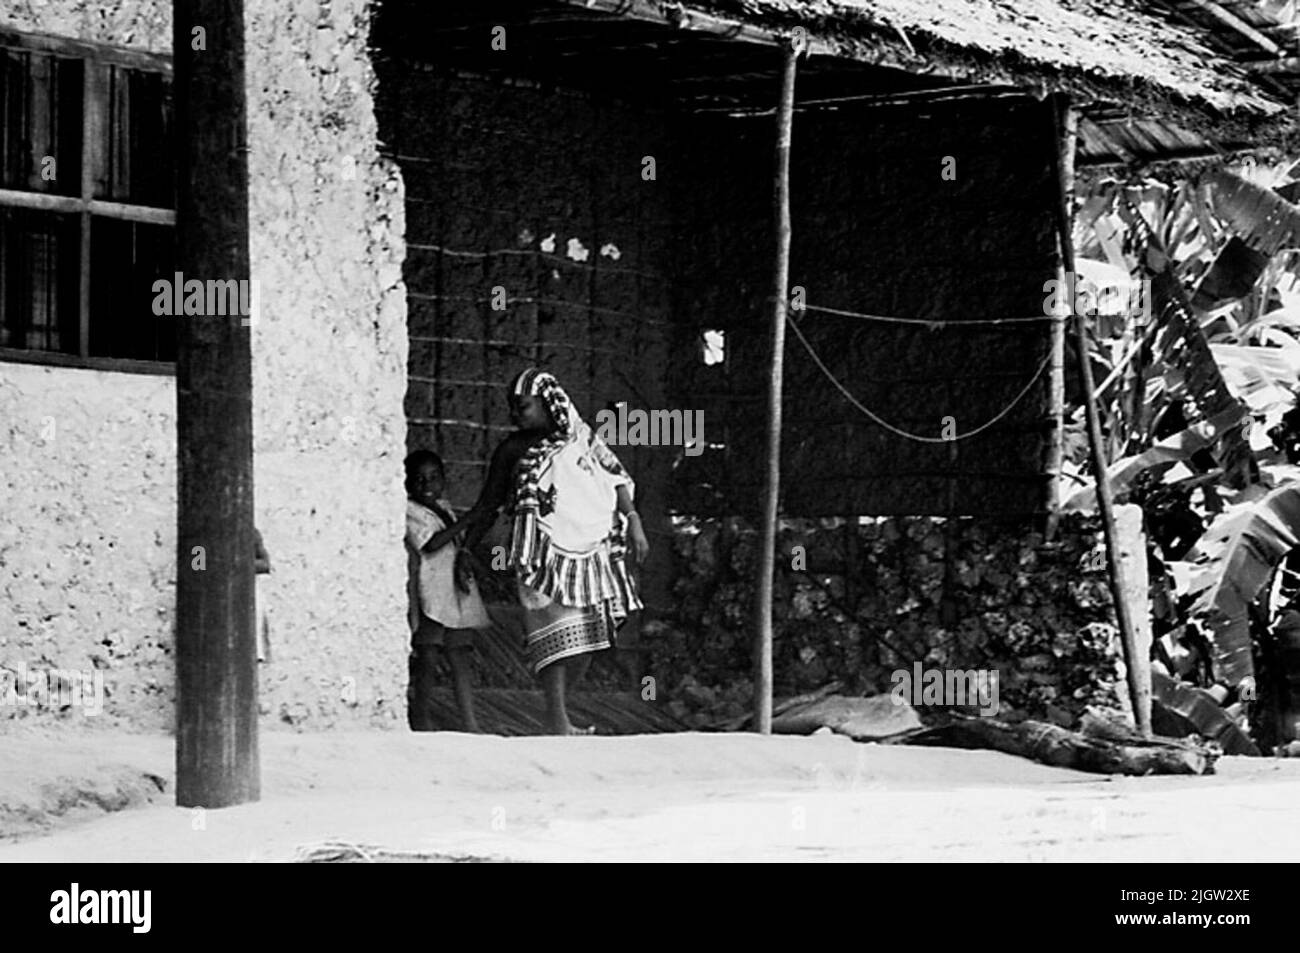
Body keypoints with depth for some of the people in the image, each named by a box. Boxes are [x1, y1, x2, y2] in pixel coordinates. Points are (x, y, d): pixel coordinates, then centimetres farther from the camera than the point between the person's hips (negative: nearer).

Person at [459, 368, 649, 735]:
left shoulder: (583, 438, 7)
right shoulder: (514, 450, 1)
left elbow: (617, 481, 12)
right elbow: (487, 506, 6)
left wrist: (634, 524, 3)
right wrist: (465, 548, 3)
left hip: (591, 549, 4)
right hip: (543, 553, -4)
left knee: (590, 633, 4)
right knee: (554, 632, -11)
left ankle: (560, 704, 16)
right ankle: (558, 718, -12)